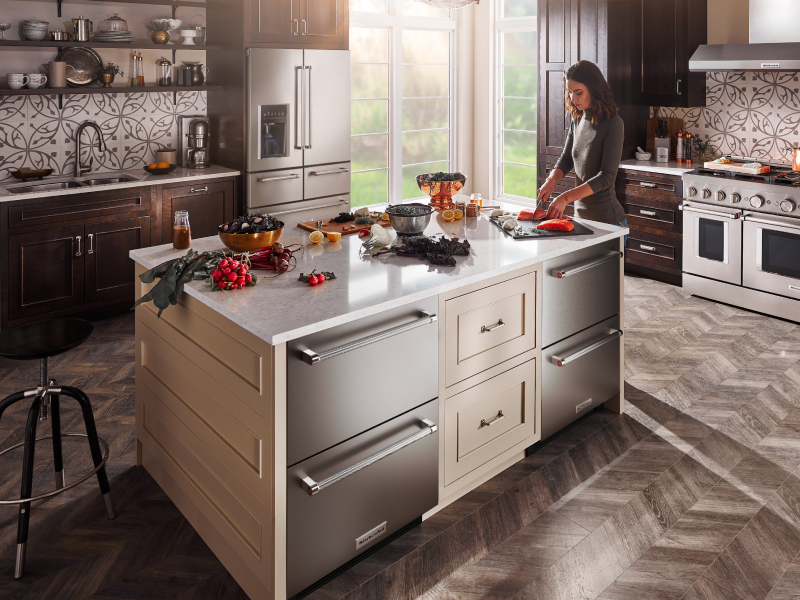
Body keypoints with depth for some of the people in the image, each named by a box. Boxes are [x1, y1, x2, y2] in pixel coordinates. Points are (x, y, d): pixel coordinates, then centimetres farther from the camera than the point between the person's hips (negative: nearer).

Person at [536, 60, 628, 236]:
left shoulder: (613, 124, -14)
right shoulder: (577, 122, 7)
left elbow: (606, 177, -19)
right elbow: (565, 160, 17)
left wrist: (566, 197, -27)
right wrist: (551, 180, -5)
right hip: (581, 215, 6)